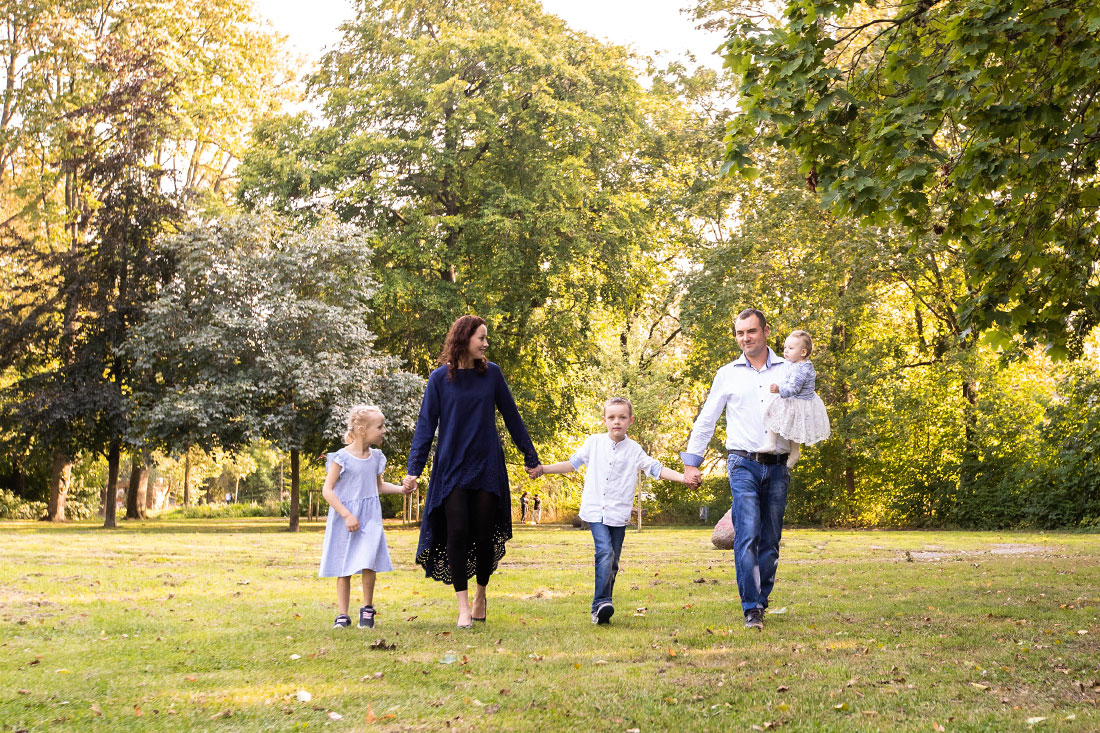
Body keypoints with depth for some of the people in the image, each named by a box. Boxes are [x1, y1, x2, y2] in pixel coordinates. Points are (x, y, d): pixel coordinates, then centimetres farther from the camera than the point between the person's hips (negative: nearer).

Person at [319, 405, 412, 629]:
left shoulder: (375, 457, 8)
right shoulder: (342, 457, -10)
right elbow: (327, 490, -11)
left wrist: (401, 489, 9)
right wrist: (347, 515, -17)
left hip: (369, 518, 3)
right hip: (344, 519, -3)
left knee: (368, 562, -14)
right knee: (343, 568, 4)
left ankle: (367, 609, 2)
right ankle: (342, 614, 12)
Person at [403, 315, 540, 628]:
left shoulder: (491, 373, 3)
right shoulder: (440, 378, -1)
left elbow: (511, 416, 10)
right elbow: (425, 425, -1)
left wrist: (531, 457, 11)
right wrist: (414, 468, -9)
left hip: (487, 467, 2)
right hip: (452, 467, -1)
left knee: (485, 534, 4)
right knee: (457, 532, -9)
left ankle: (481, 594, 26)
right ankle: (463, 606, -4)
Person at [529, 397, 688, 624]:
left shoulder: (634, 450, 6)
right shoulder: (594, 443, 7)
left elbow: (656, 469, 3)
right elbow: (573, 463, 13)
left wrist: (684, 478, -10)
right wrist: (542, 469, 8)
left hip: (618, 514, 2)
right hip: (595, 511, -1)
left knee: (613, 562, 3)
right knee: (605, 552, -20)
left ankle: (601, 608, 13)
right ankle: (601, 603, -22)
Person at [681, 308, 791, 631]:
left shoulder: (787, 371, 8)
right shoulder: (728, 374, 8)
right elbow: (705, 420, 11)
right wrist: (691, 463, 7)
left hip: (777, 467, 2)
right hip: (744, 465, -2)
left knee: (770, 541, 6)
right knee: (747, 535, -14)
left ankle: (761, 602, 18)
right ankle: (751, 610, -15)